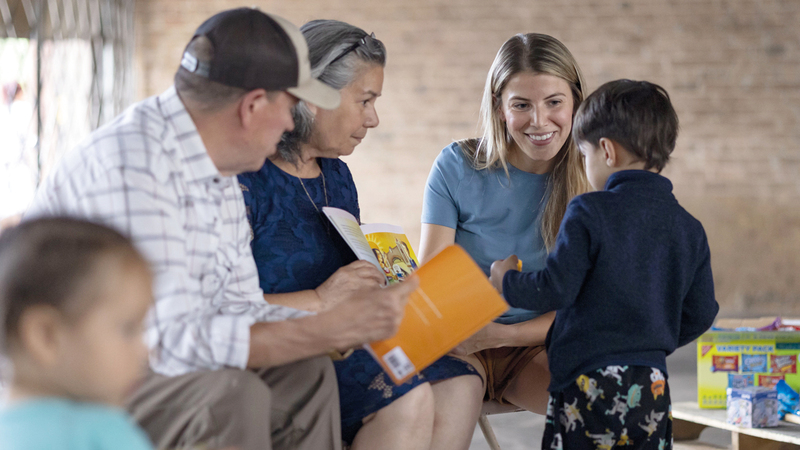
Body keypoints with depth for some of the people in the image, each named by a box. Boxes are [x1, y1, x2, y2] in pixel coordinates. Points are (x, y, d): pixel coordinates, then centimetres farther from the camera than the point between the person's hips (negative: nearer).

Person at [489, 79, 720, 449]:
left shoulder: (588, 214, -10)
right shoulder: (689, 229, 7)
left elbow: (556, 289, -12)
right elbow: (700, 314, 11)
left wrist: (506, 281, 7)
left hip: (588, 381, -5)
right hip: (652, 388, 5)